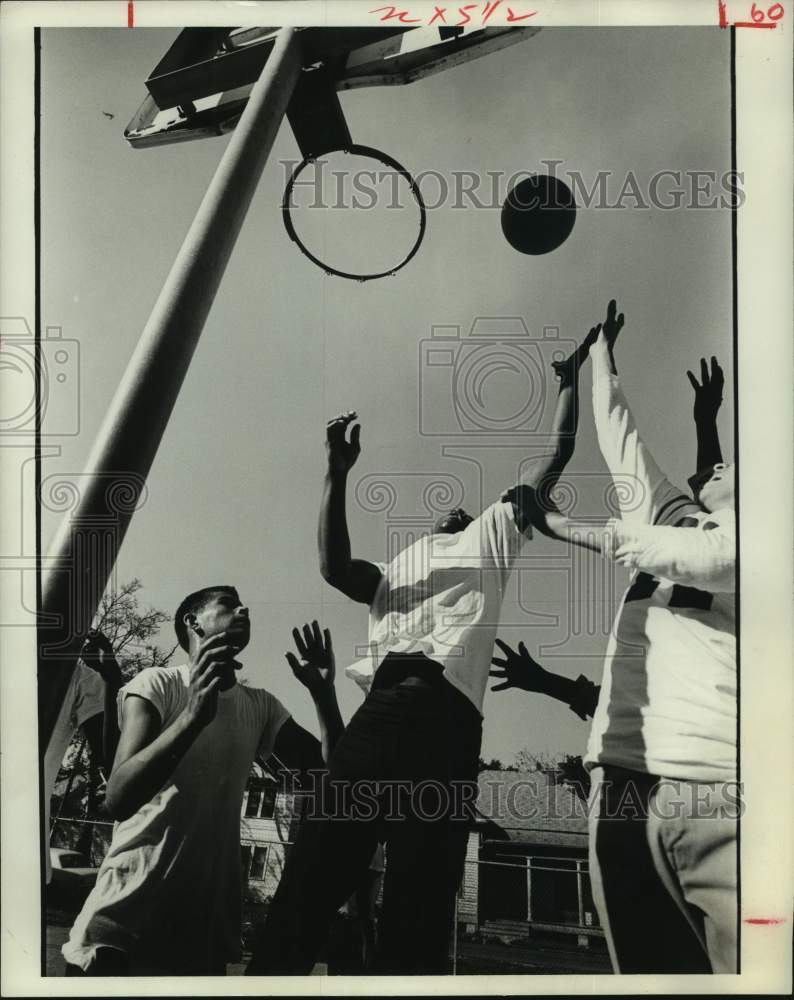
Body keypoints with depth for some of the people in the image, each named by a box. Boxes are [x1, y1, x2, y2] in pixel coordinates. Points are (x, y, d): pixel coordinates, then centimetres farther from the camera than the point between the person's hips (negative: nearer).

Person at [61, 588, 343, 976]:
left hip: (209, 917, 5)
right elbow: (119, 799, -21)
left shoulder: (260, 706, 8)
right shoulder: (158, 684, -8)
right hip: (130, 909, -5)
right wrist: (193, 715, -34)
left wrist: (323, 691, -11)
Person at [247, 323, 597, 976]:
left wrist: (572, 378, 31)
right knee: (311, 880, -9)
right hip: (379, 712, 1)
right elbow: (334, 569, 15)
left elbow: (558, 456, 29)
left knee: (420, 904, -6)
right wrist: (338, 474, 11)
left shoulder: (492, 537, 32)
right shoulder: (394, 569, 34)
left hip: (446, 718, -1)